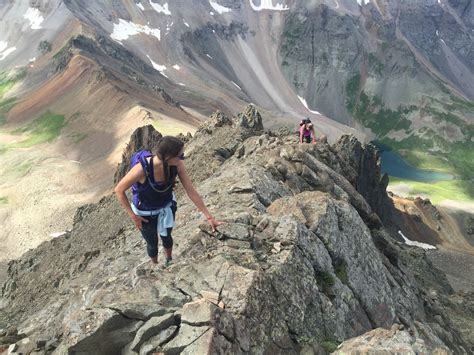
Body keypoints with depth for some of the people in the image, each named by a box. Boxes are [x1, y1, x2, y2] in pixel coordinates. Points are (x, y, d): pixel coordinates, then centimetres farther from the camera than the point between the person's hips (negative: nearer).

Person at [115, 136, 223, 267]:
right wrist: (133, 216, -16)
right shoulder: (141, 169, -41)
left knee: (166, 236, 30)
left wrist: (209, 217, -17)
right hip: (146, 212, -3)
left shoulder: (177, 164, -29)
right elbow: (119, 190, -23)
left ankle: (169, 260, 64)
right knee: (153, 243, 23)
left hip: (166, 207, 3)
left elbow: (191, 191, -19)